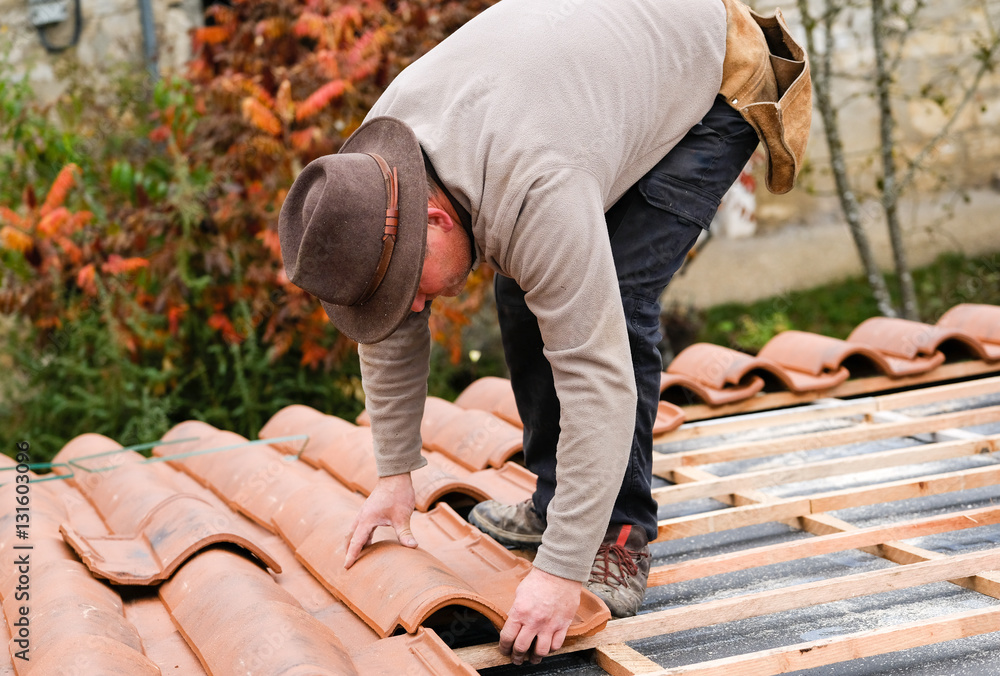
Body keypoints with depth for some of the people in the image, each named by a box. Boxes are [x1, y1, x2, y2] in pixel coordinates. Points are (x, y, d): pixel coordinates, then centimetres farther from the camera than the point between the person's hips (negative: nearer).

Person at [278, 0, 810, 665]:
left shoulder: (535, 194, -42)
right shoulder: (372, 173, -18)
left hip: (714, 79, -7)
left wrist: (561, 571, -39)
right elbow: (391, 335, -2)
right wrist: (395, 473, 0)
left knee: (613, 305, -21)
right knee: (523, 293, 2)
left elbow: (598, 379, -42)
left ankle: (621, 534, -6)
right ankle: (555, 503, 16)